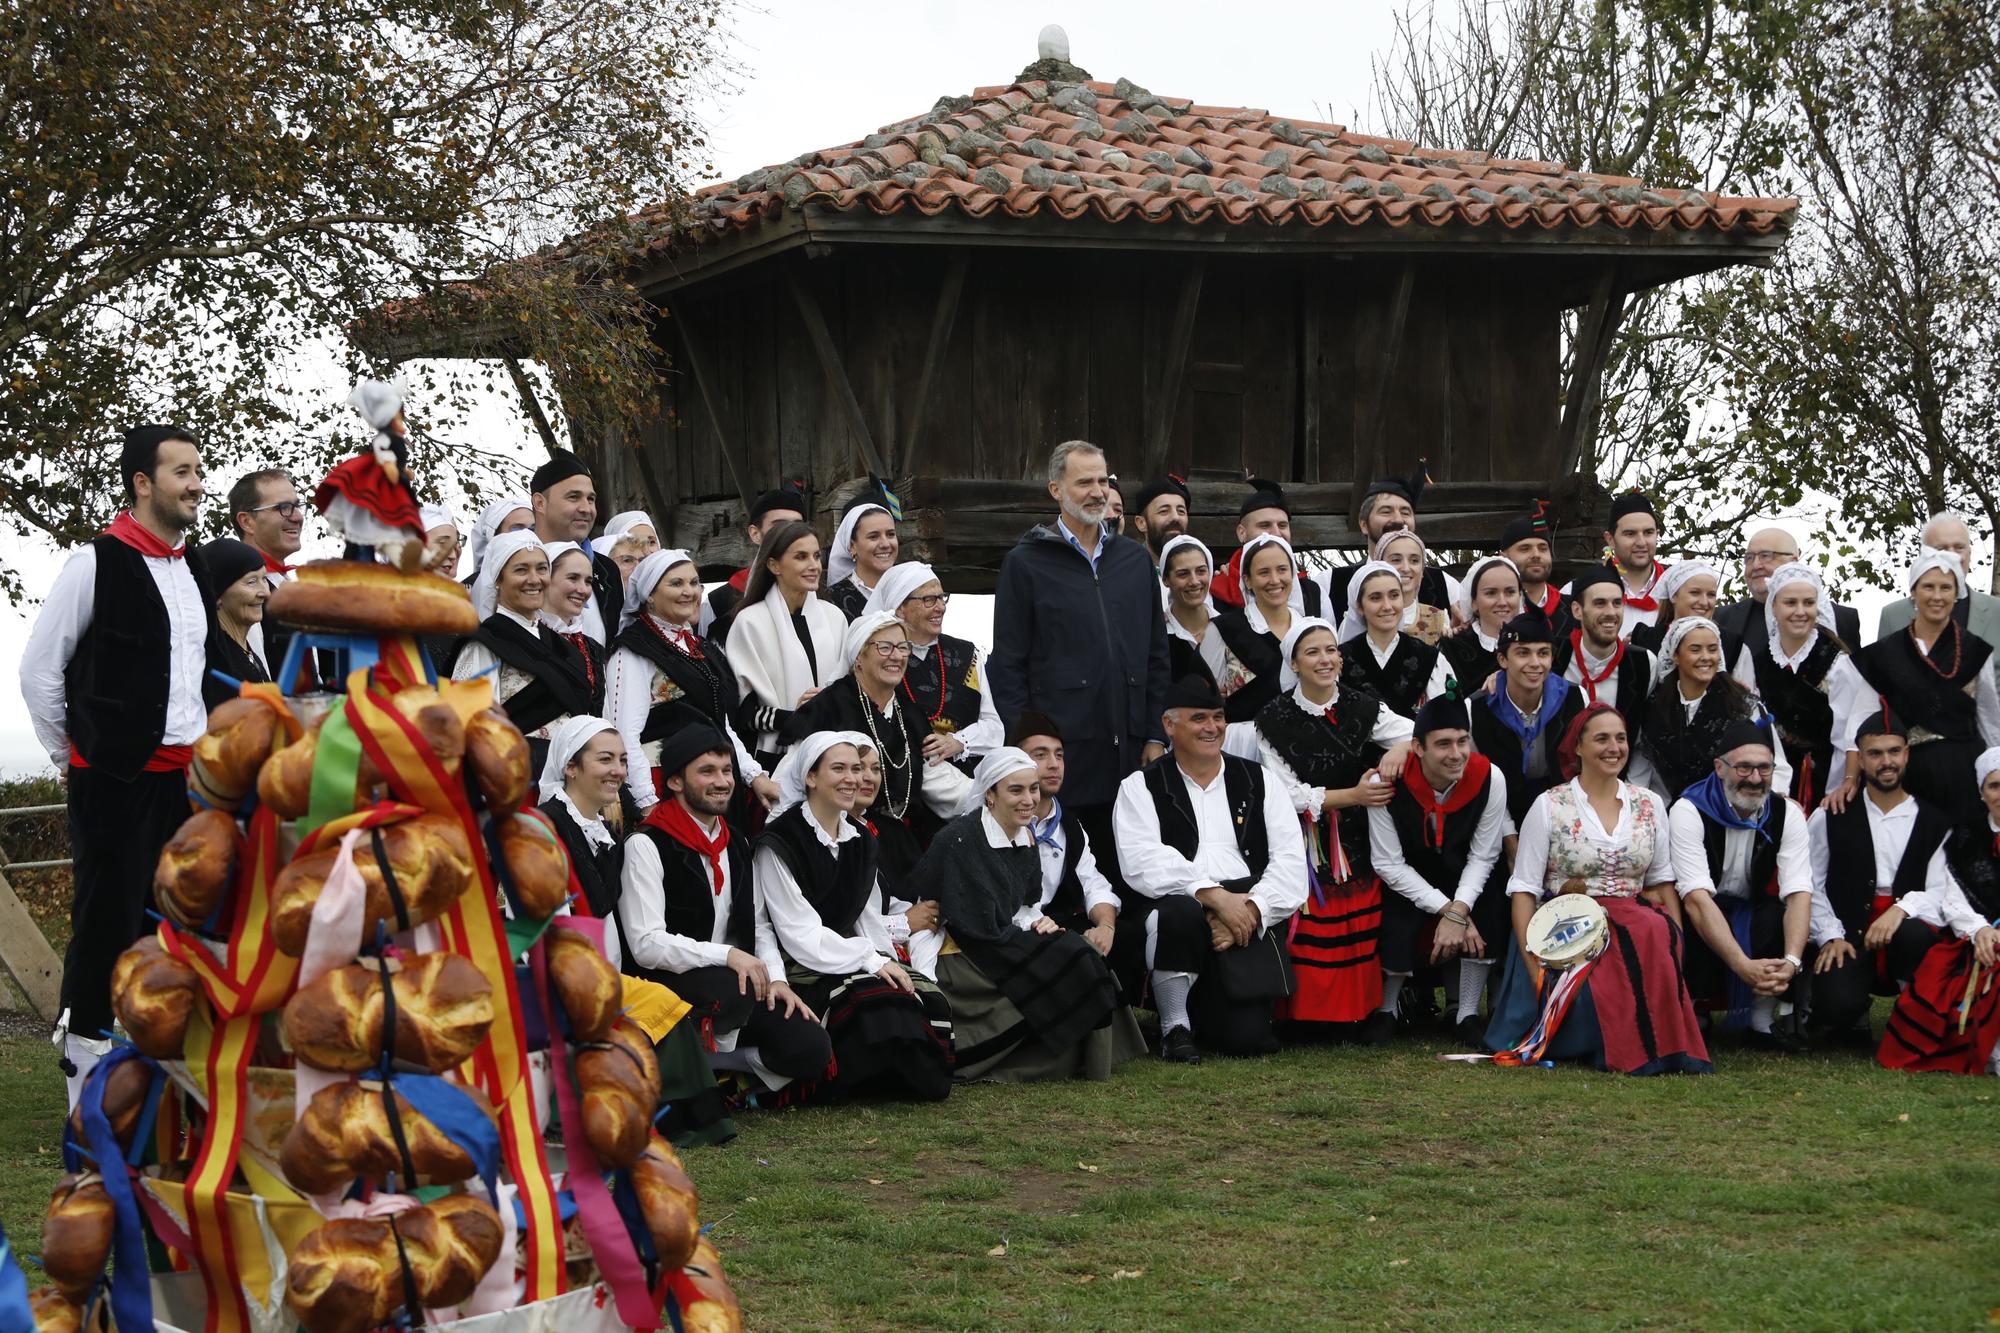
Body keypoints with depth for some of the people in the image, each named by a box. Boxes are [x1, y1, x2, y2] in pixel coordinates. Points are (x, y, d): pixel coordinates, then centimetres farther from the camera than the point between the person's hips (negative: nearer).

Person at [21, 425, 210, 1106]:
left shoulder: (196, 571, 13)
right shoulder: (98, 564, -8)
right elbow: (39, 668, -4)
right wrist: (70, 757, 0)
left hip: (183, 777, 7)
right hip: (115, 778, -7)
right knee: (106, 921, -3)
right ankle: (88, 1078, 5)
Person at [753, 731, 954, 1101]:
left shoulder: (860, 841, 14)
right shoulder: (779, 844, -11)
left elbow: (869, 918, 15)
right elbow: (799, 935, -15)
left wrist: (887, 962, -5)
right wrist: (871, 960, -18)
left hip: (850, 954, 7)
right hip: (799, 971, -7)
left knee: (928, 995, -20)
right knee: (881, 1002, -31)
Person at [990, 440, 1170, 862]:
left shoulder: (1135, 559, 14)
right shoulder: (1026, 564, 1)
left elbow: (1156, 654, 15)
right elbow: (1007, 665, -1)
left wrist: (1156, 735, 8)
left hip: (1128, 750, 4)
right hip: (1061, 748, -4)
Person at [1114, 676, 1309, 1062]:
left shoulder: (1260, 782, 16)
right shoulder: (1141, 787, 8)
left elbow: (1291, 861, 5)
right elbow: (1141, 863, -9)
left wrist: (1251, 909, -13)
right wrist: (1214, 895, -20)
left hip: (1249, 912, 1)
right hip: (1177, 903, -1)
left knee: (1247, 1037, -19)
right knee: (1179, 913, -39)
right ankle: (1174, 1027, -14)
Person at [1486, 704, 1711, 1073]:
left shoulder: (1650, 805, 14)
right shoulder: (1549, 806, 3)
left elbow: (1663, 883, 15)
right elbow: (1523, 890, 0)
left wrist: (1676, 944, -2)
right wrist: (1533, 965, -12)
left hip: (1636, 923, 3)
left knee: (1658, 934, -34)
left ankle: (1657, 1045, -20)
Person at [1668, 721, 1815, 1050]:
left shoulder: (1787, 813, -7)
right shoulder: (1689, 811, -19)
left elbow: (1799, 893, -17)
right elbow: (1697, 899, -29)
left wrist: (1792, 961, -36)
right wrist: (1743, 965, -40)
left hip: (1750, 916, 3)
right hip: (1699, 920, -3)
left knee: (1778, 917, -29)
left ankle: (1763, 1020, -12)